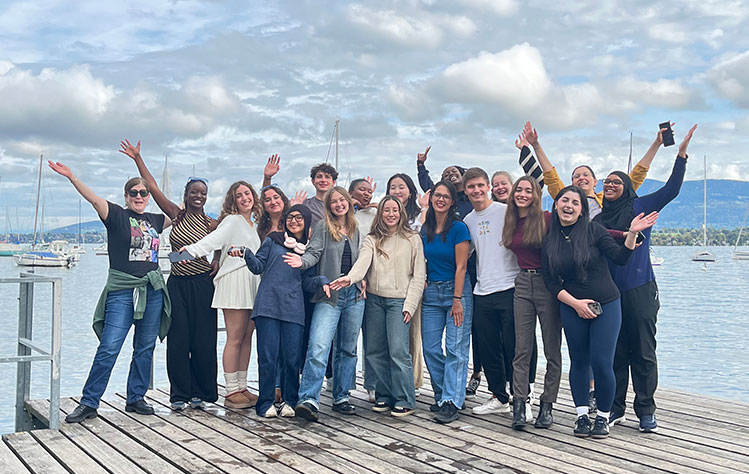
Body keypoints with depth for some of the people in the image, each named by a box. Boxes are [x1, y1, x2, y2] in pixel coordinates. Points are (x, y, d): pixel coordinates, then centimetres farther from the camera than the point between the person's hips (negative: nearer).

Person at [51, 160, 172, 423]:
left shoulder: (154, 220, 13)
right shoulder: (117, 215, 0)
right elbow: (93, 198, -16)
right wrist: (72, 177, -29)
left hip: (153, 290, 5)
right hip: (122, 290, -4)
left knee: (145, 348, 9)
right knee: (108, 348, -8)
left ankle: (136, 398, 22)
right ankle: (88, 403, 2)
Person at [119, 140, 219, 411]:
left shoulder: (212, 224, 3)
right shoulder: (176, 215, 5)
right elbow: (153, 187, 4)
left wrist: (218, 261, -5)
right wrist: (137, 158, 4)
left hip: (202, 284, -1)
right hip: (177, 284, 1)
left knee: (203, 340, 1)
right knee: (178, 340, 0)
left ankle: (201, 392, 13)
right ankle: (180, 394, 9)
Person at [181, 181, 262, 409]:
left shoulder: (253, 225, 22)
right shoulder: (232, 220, -2)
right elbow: (215, 238, -19)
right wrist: (192, 249, -35)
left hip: (252, 283, 7)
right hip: (235, 280, -7)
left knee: (247, 338, 6)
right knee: (235, 338, -7)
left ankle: (242, 388, 12)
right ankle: (231, 392, -3)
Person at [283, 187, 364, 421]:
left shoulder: (355, 229, 14)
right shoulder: (323, 227, 1)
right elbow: (314, 253, -9)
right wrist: (302, 261, -29)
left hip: (354, 295, 5)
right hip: (329, 296, -5)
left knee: (347, 348, 10)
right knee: (318, 347, -17)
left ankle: (341, 398, 20)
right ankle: (309, 400, -19)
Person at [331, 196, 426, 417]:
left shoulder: (413, 239, 5)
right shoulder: (372, 240, 10)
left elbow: (419, 275, 3)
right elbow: (363, 260, -9)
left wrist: (410, 304, -7)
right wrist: (350, 277, -31)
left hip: (398, 300, -3)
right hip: (375, 299, 3)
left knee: (398, 350, -11)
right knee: (375, 352, 6)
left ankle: (404, 401, -1)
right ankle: (384, 396, 19)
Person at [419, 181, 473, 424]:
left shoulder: (458, 228, -7)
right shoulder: (425, 229, 9)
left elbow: (461, 267, -10)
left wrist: (457, 300, -14)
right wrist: (424, 286, 5)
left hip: (456, 290, -6)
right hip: (431, 292, 6)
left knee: (456, 349, -5)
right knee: (430, 348, 5)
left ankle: (451, 402, -3)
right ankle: (442, 395, 19)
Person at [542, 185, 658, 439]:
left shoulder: (594, 230, -4)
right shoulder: (549, 240, 3)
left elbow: (620, 257, -9)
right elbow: (550, 280, 1)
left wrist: (632, 233, -23)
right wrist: (575, 303, -9)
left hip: (606, 306, -2)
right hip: (572, 309, 3)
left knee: (601, 362, -6)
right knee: (579, 361, 8)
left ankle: (603, 417, 12)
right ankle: (582, 415, 21)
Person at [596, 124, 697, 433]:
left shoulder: (641, 207, 3)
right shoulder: (598, 220, 12)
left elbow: (671, 190, -7)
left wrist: (682, 153, -15)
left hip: (640, 291, -3)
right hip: (609, 293, 3)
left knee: (643, 352, 1)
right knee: (615, 353, 7)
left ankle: (646, 411, 9)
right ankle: (615, 408, 16)